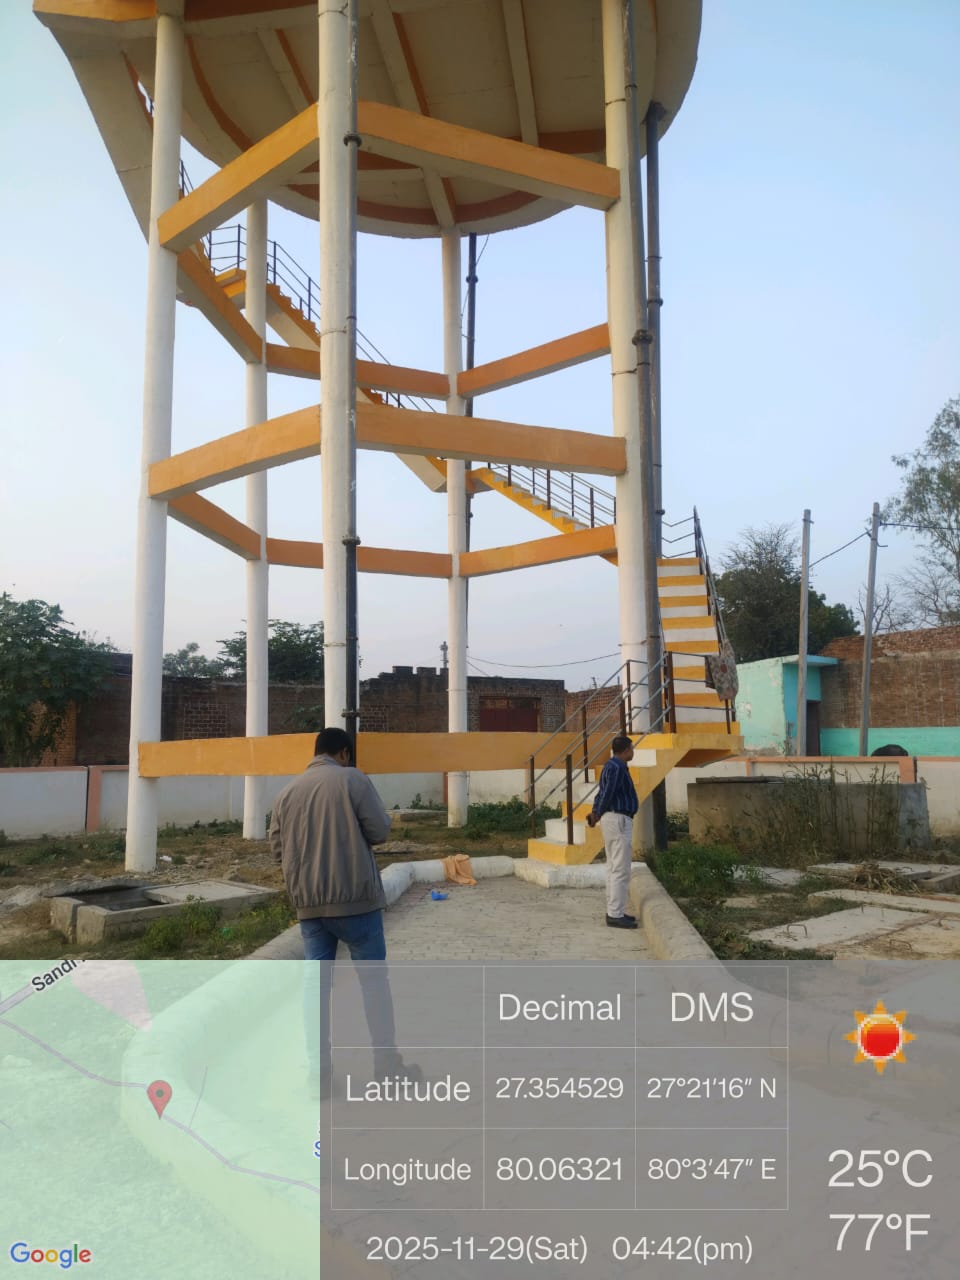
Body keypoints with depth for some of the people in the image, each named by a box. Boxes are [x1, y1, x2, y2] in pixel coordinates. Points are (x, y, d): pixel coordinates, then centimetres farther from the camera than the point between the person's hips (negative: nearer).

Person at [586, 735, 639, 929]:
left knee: (614, 868, 14)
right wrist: (597, 815, -5)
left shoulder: (612, 766, 17)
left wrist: (594, 813, 3)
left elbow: (602, 791, 14)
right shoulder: (617, 767, -17)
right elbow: (607, 792, -19)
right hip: (619, 820, -11)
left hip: (613, 819, 11)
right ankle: (616, 915, -4)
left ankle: (614, 911, 20)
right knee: (621, 870, -7)